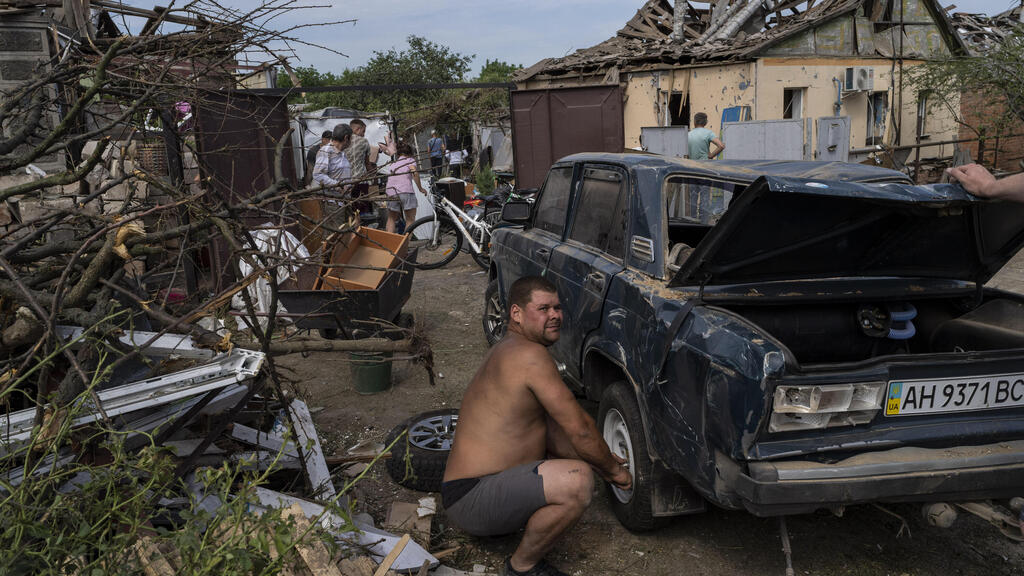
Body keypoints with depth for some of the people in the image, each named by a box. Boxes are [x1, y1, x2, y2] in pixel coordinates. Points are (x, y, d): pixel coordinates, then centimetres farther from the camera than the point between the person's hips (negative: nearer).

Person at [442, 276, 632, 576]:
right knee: (578, 481, -29)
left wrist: (604, 458, 5)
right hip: (471, 500, -11)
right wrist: (612, 471, 0)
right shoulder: (529, 355, -19)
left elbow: (551, 430, 13)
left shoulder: (507, 351, 13)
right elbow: (580, 430, -17)